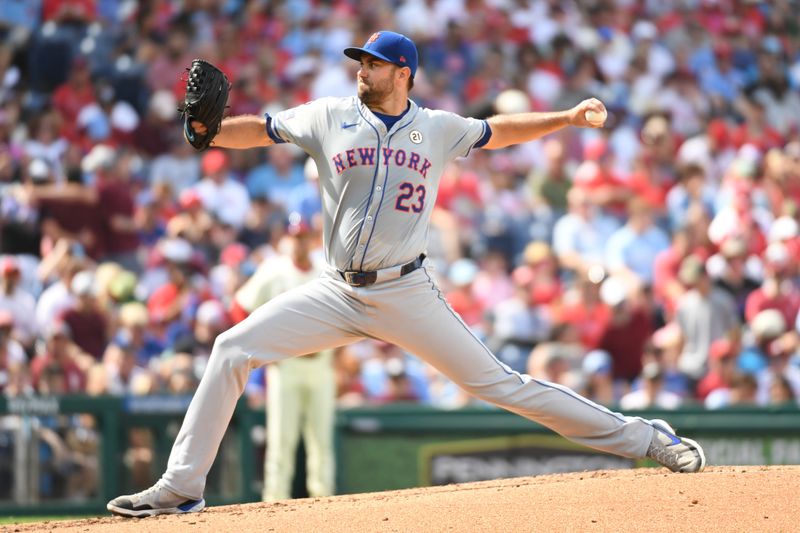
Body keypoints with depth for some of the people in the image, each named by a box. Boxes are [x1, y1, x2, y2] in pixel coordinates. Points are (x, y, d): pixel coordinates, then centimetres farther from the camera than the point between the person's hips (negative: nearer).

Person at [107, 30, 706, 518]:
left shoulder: (437, 129, 5)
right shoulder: (329, 117, 3)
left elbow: (496, 131, 19)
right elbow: (259, 129, 3)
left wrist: (567, 118, 12)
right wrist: (208, 130, -17)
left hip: (408, 294, -1)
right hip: (338, 294, 2)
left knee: (494, 380, -4)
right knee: (232, 350, -12)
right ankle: (181, 487, -6)